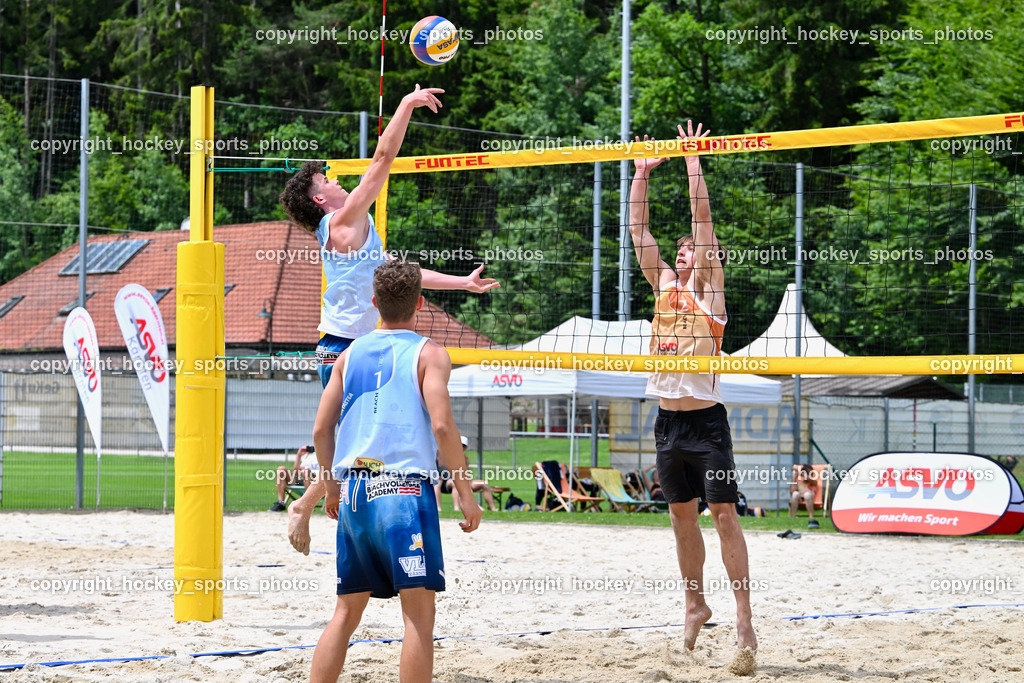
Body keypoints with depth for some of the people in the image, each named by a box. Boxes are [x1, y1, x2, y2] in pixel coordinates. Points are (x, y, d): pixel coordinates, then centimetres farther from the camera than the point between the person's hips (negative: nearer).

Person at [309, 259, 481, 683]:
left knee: (347, 610, 15)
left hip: (353, 492, 5)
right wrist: (466, 493, -5)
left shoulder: (351, 354, 13)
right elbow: (441, 426, -12)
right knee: (418, 612, -5)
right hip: (404, 489, -5)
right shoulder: (428, 354, -1)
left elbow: (321, 430, 12)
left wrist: (331, 487, 26)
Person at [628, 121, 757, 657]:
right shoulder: (663, 286, 14)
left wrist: (692, 161, -5)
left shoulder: (709, 290, 1)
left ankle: (743, 615, -9)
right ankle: (695, 606, 22)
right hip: (668, 420, 6)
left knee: (724, 514, -8)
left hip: (705, 419, -6)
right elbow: (638, 230, 11)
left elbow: (703, 220, -6)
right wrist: (642, 173, 7)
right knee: (682, 517, 11)